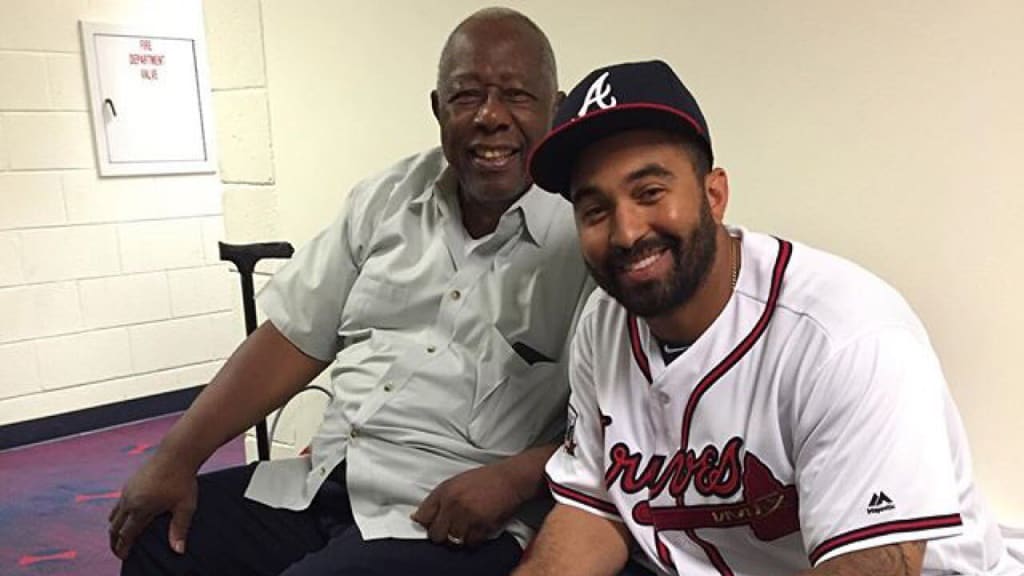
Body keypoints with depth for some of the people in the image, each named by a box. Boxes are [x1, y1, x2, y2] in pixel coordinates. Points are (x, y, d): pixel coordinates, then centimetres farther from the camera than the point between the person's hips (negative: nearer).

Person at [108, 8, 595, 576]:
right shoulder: (386, 198, 6)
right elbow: (293, 336, 7)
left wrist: (514, 478, -24)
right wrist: (177, 455, 3)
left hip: (458, 523, -5)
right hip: (320, 486, 6)